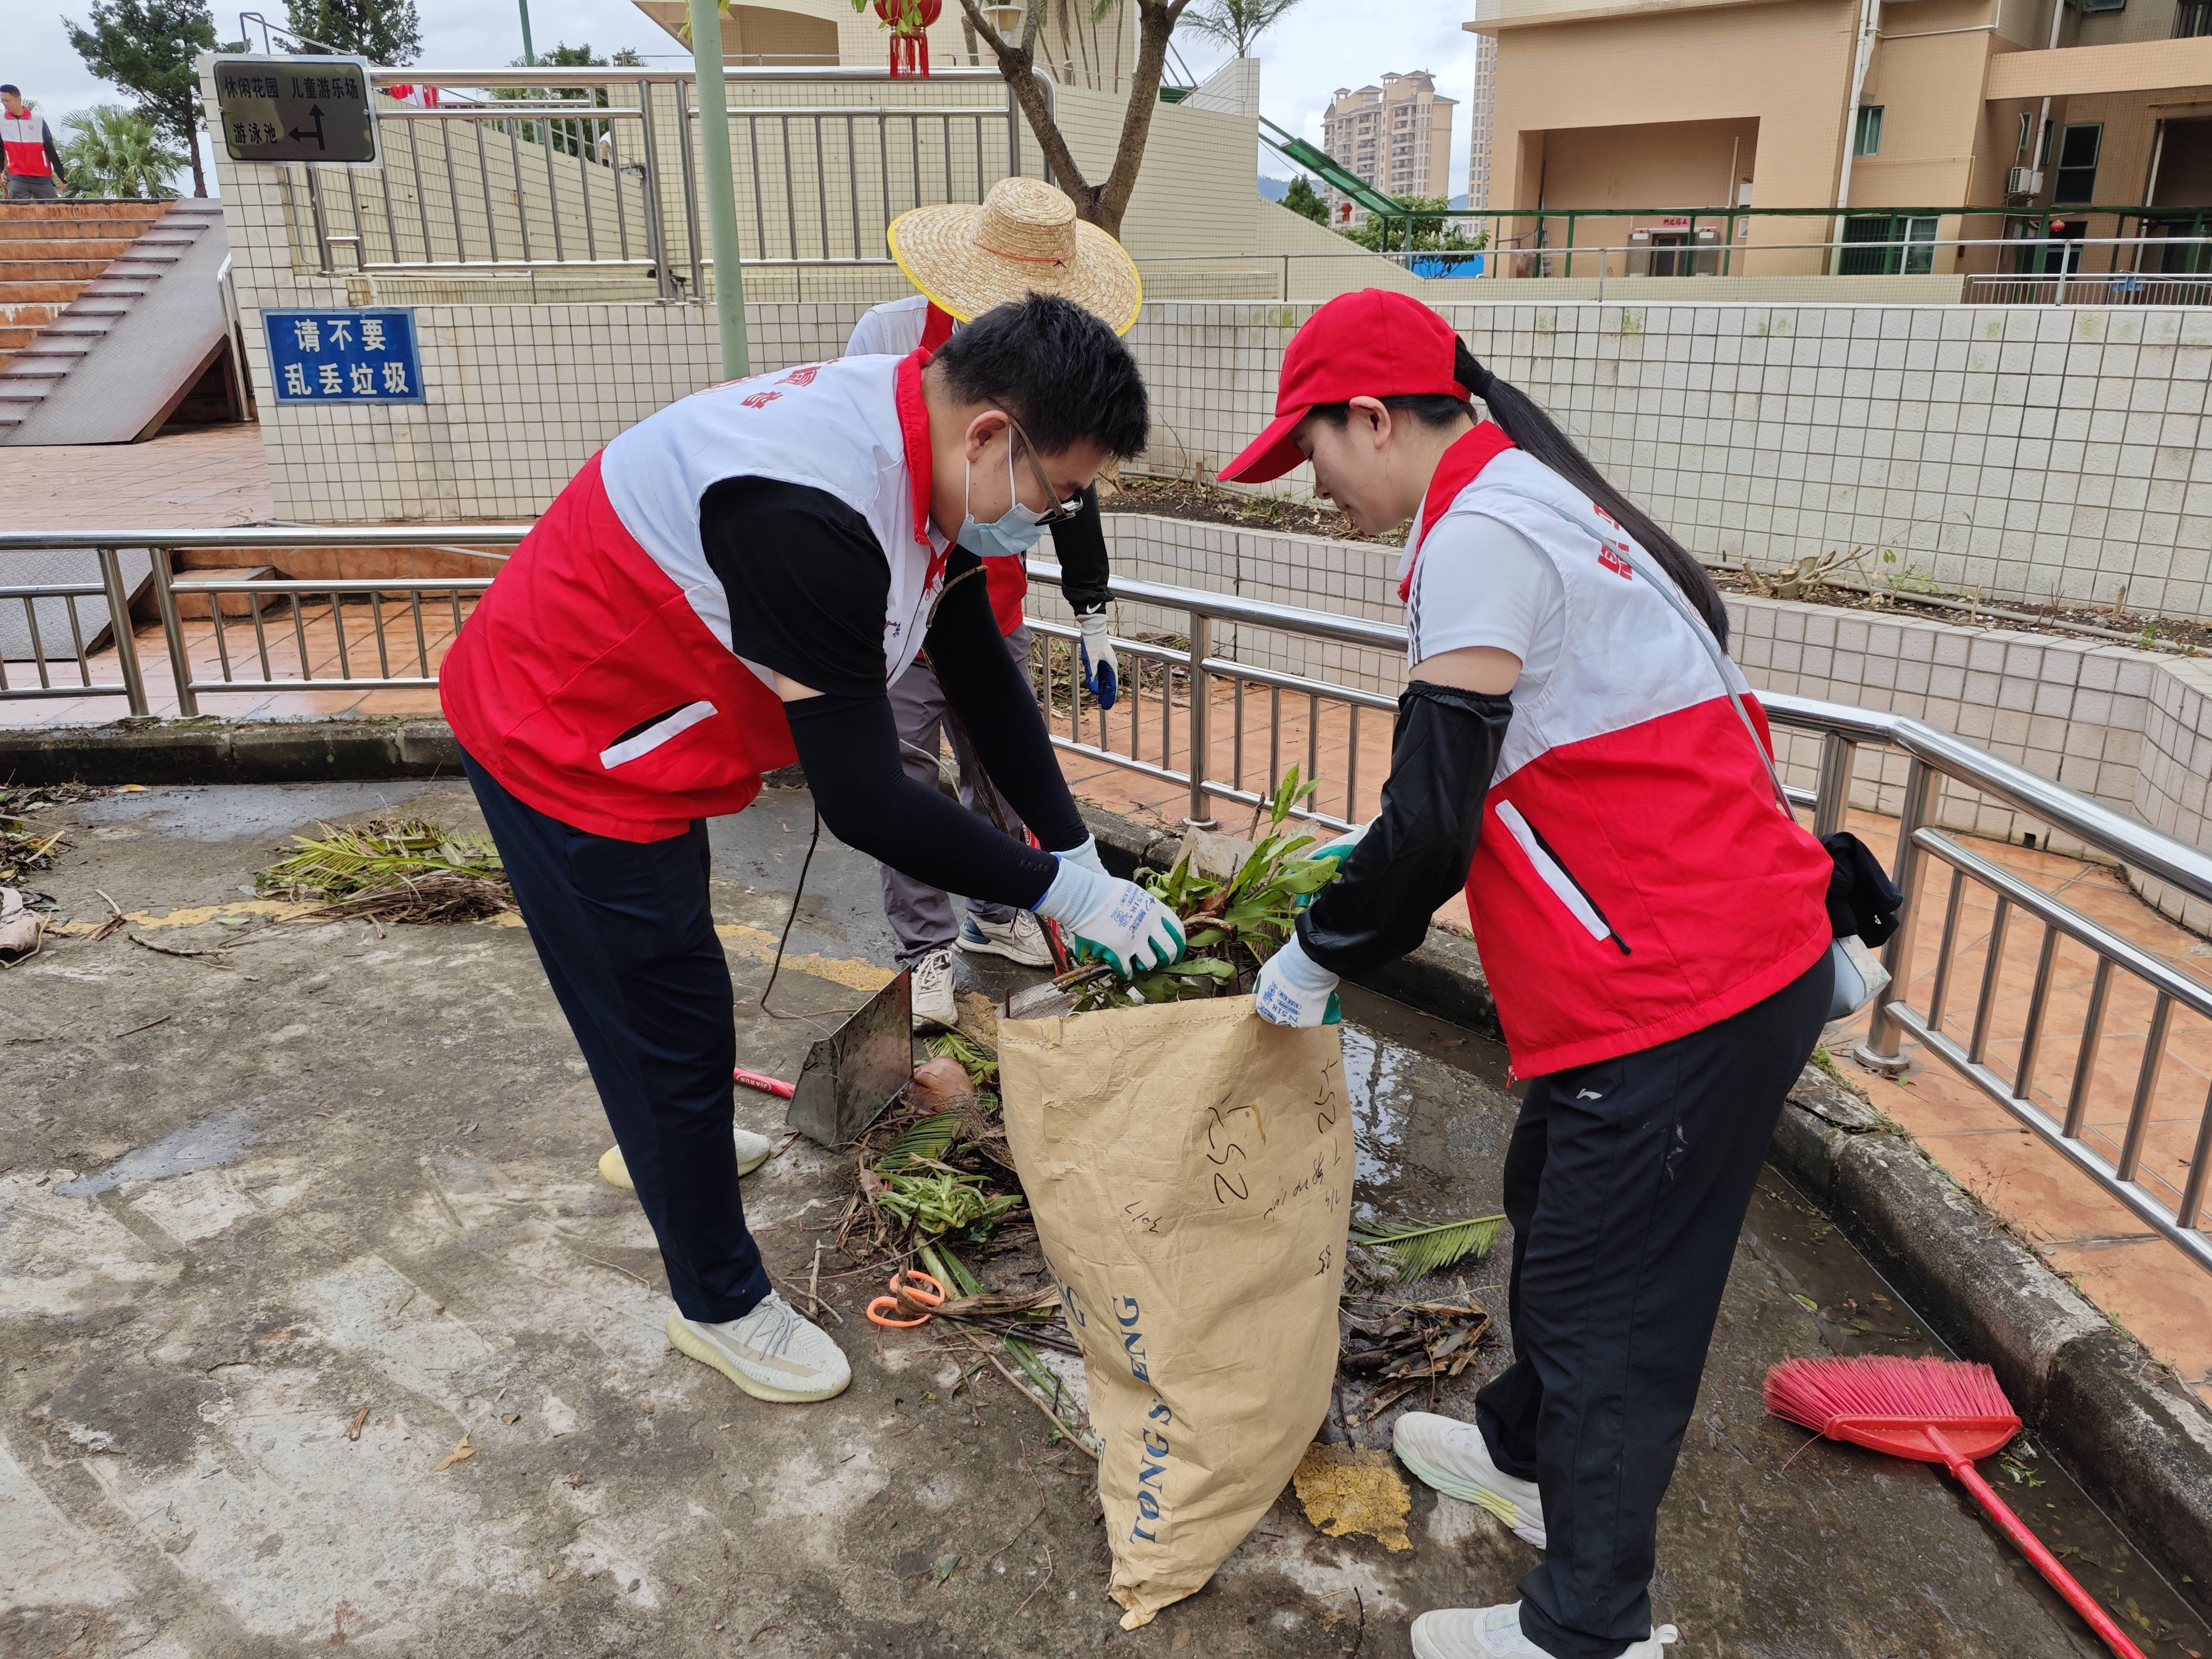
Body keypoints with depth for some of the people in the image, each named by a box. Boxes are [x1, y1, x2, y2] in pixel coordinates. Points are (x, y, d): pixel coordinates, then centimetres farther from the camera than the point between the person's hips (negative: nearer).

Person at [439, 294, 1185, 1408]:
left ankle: (664, 1139, 59)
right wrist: (1060, 893, -22)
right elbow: (863, 803, -32)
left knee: (659, 988, 30)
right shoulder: (813, 515, -38)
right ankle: (721, 1306, 28)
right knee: (673, 1023, 6)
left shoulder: (920, 446, -8)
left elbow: (980, 673, 0)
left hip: (618, 711, 9)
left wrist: (1078, 852, -2)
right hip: (563, 745, -9)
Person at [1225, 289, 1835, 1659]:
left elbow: (1431, 824, -21)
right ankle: (1528, 1450, 48)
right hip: (1747, 944, 10)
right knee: (1551, 1203, 25)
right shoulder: (1534, 498, 14)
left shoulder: (1479, 538, -18)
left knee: (1607, 1300, 4)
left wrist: (1319, 956, -5)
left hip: (1687, 987, -10)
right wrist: (1377, 852, 23)